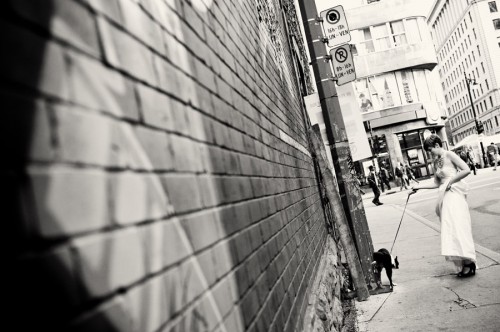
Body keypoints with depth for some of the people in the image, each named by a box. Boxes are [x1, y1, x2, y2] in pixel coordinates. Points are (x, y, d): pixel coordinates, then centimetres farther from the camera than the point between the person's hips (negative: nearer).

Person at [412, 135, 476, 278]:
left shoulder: (449, 155, -5)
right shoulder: (436, 162, 17)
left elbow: (467, 170, -13)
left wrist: (450, 181, -13)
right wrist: (419, 186, 11)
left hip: (454, 194, -8)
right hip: (444, 196, 8)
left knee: (456, 226, -14)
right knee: (449, 228, 3)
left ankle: (468, 262, -11)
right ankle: (466, 263, 8)